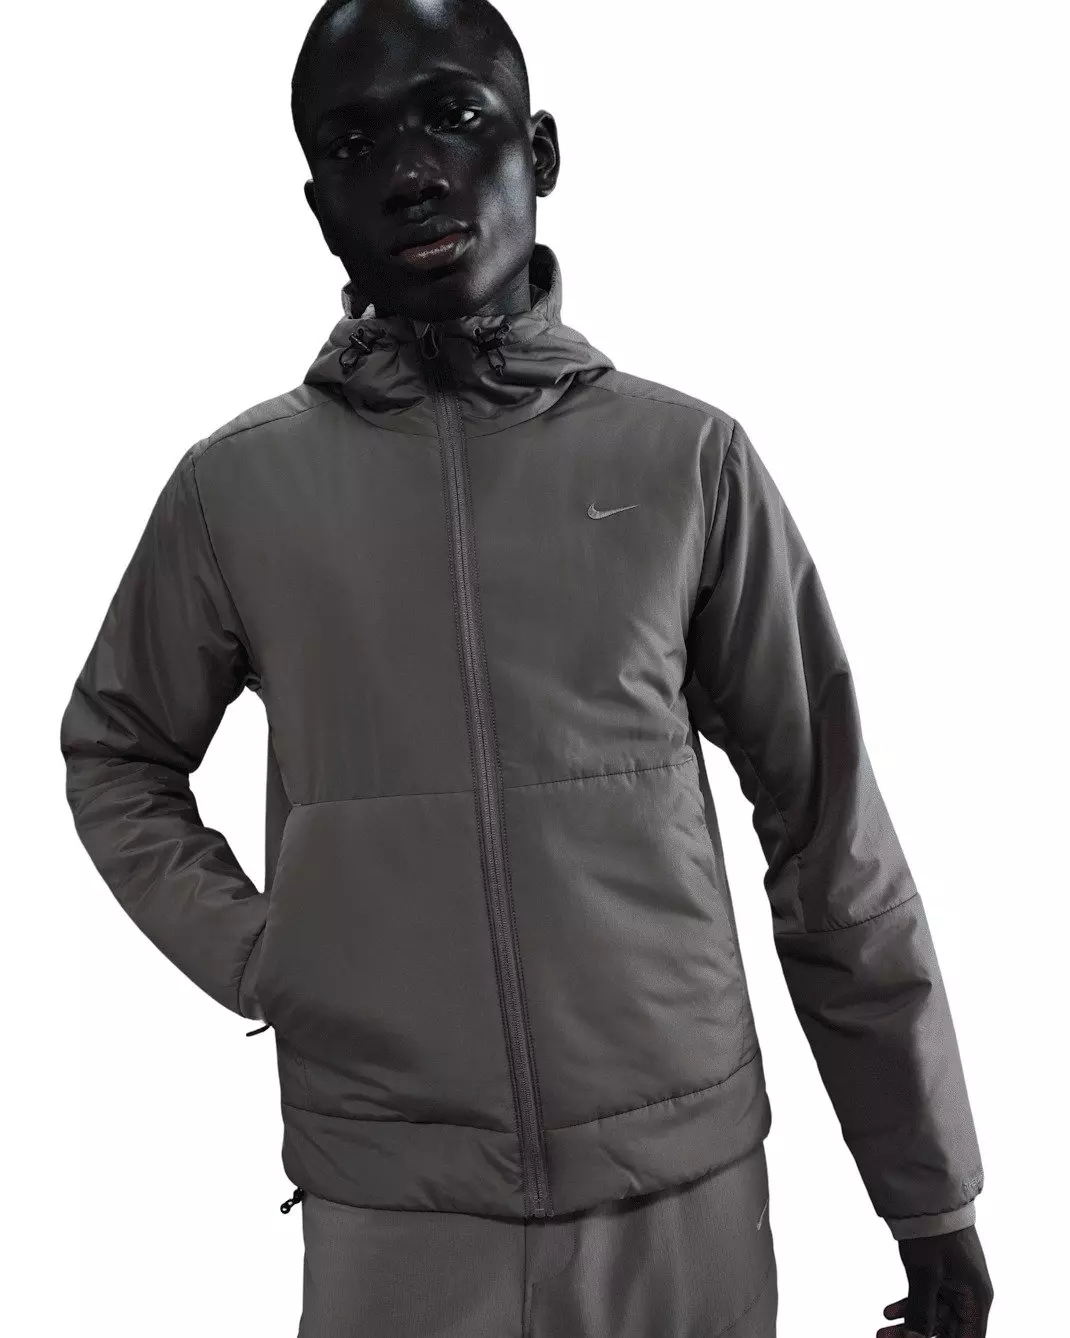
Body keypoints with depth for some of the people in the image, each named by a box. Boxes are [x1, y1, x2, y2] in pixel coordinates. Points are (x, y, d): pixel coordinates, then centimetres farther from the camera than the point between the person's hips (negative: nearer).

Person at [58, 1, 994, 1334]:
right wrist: (249, 955, -3)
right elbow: (114, 756, 13)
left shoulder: (690, 460, -5)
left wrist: (931, 1189, 4)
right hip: (388, 1207, 0)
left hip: (683, 1184, 1)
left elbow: (827, 828, 0)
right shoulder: (234, 488, -3)